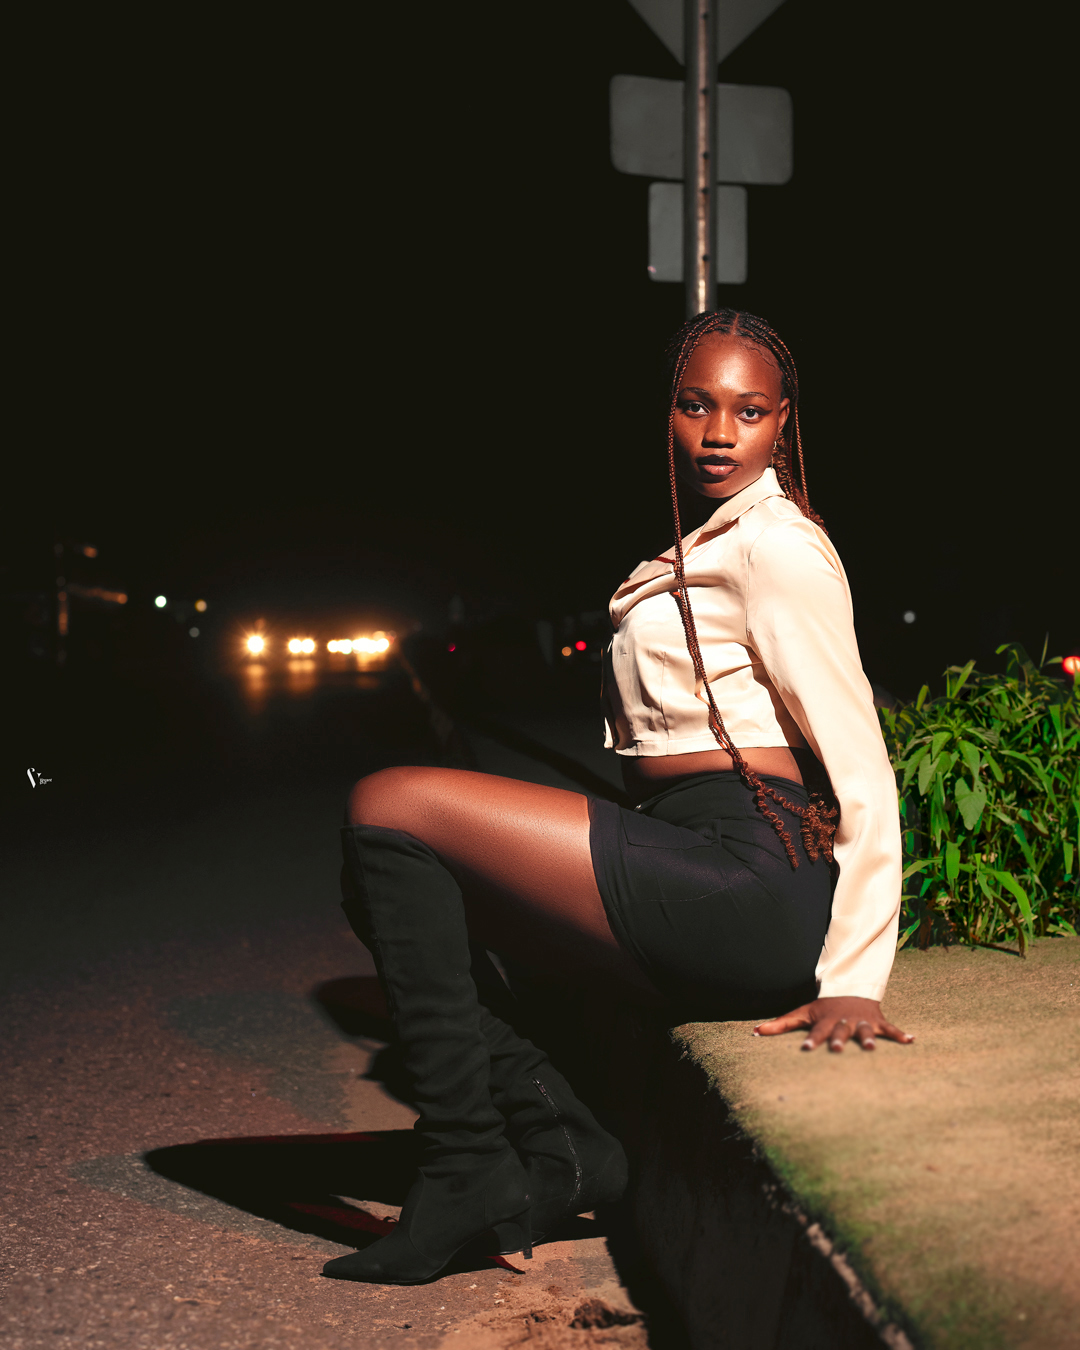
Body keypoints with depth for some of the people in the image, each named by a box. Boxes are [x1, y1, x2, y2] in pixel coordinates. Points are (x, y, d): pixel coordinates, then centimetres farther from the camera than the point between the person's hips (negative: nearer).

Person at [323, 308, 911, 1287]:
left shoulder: (775, 543, -6)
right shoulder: (704, 548, 23)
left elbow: (863, 764, -13)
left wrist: (854, 979, -18)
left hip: (750, 886, -10)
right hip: (706, 886, 10)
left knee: (388, 811, -13)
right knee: (394, 884, 11)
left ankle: (470, 1172, -10)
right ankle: (560, 1144, 2)